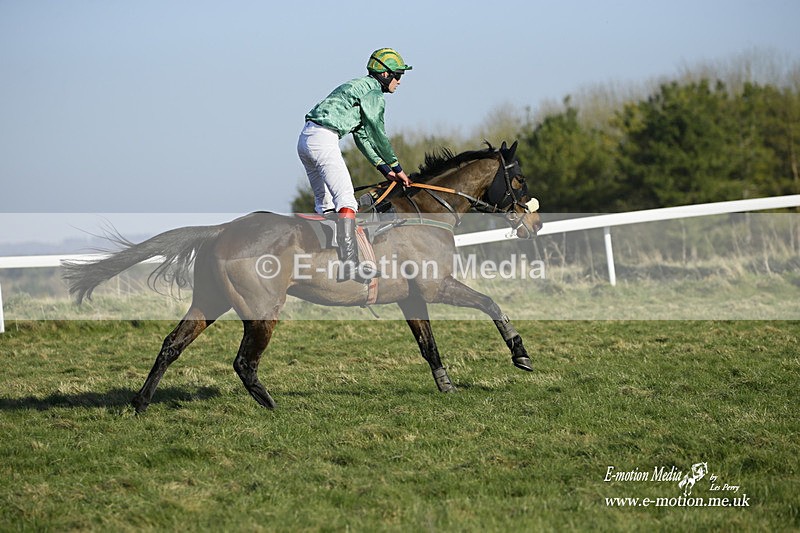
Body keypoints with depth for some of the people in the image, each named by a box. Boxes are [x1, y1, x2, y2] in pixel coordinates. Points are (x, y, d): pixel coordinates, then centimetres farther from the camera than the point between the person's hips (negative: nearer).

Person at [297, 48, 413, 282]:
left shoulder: (359, 87, 26)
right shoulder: (373, 92, -4)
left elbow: (362, 136, 26)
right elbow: (378, 135, -3)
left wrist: (385, 169, 22)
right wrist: (397, 168, 8)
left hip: (306, 139, 10)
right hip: (324, 139, -10)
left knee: (325, 202, 18)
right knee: (346, 199, -15)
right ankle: (350, 265, -23)